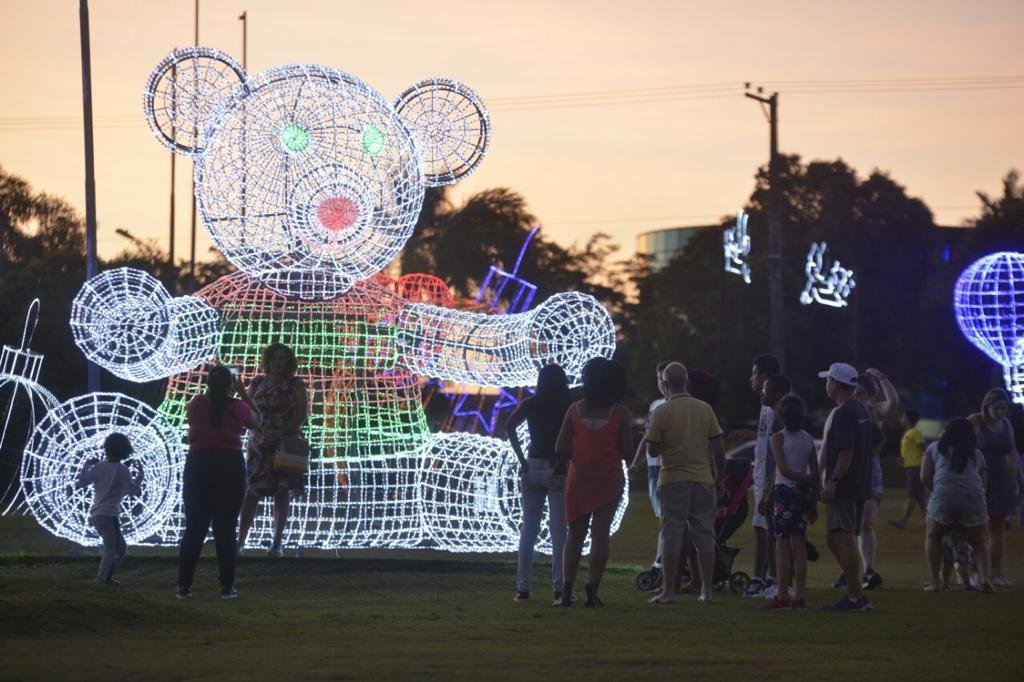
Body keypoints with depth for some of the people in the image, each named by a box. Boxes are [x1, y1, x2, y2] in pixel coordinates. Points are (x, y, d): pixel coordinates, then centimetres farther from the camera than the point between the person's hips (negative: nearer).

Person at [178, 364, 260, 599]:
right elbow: (256, 422, 17)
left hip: (198, 466, 2)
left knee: (194, 528, 6)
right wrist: (243, 394, 21)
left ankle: (184, 586, 4)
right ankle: (227, 586, 0)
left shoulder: (197, 404, -1)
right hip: (230, 467, -2)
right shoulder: (238, 407, -4)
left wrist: (213, 389, 31)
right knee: (225, 529, 2)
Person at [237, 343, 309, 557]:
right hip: (259, 444, 2)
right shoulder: (257, 383, 8)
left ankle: (277, 543, 1)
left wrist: (280, 432, -17)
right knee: (251, 490, -3)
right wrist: (259, 433, -11)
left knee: (282, 491, -2)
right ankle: (241, 540, -2)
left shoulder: (296, 385, 0)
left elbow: (302, 415, -5)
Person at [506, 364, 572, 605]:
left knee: (528, 528, 8)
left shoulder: (530, 404, 4)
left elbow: (509, 426, -9)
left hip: (532, 468, 2)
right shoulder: (569, 407, -2)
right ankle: (559, 588, -2)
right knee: (558, 530, 2)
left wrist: (521, 459, -7)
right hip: (559, 471, -2)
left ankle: (523, 587, 5)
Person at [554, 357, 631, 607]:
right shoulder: (619, 413, -6)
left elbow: (560, 448, -3)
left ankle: (566, 591, 2)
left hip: (579, 477, 2)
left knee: (575, 534, 9)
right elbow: (627, 452, -7)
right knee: (600, 534, 1)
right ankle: (592, 591, -4)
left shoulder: (575, 410, -1)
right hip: (609, 479, -2)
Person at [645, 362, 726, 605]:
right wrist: (719, 479, 12)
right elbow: (718, 448, 3)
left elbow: (653, 450, -5)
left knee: (671, 536, 1)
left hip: (673, 481, -3)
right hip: (703, 480, 3)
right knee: (704, 536, 7)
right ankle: (707, 591, 8)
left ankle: (669, 591, -2)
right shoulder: (705, 409, 3)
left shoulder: (661, 412, -6)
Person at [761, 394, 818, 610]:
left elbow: (783, 470, -15)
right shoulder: (808, 439, 8)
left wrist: (805, 479, -3)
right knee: (799, 544, 7)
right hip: (803, 493, 5)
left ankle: (782, 595, -9)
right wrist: (813, 501, 12)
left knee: (782, 543, -4)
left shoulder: (778, 438, -7)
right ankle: (800, 595, 5)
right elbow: (815, 473, 7)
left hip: (785, 490, -5)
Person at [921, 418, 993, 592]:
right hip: (974, 497, 1)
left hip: (944, 495, -1)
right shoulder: (977, 454, 26)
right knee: (979, 542, 18)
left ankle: (934, 582, 11)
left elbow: (925, 477, 12)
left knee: (933, 537, 22)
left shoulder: (935, 448, 21)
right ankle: (986, 578, -5)